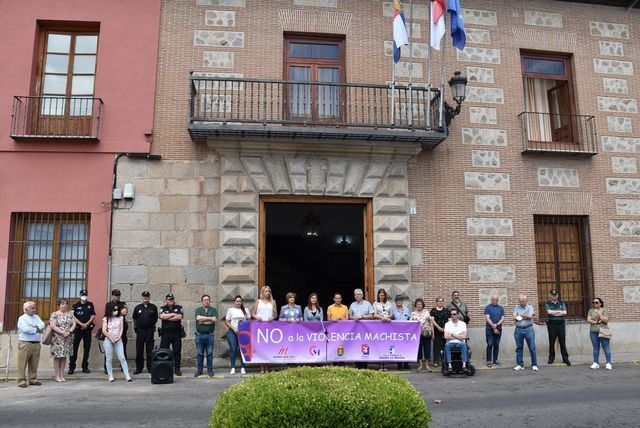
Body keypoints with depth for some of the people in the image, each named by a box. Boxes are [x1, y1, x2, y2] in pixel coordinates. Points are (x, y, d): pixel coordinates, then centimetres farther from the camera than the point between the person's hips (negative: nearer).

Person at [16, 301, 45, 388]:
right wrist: (36, 330, -8)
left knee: (34, 364, 8)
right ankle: (21, 381, 2)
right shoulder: (22, 318, -2)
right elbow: (25, 329, -17)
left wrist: (36, 326, -16)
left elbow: (42, 325, 2)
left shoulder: (37, 317, 16)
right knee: (22, 363, -3)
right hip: (25, 344, -5)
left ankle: (33, 379, 15)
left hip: (36, 344, 6)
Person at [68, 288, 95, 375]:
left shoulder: (90, 305, 9)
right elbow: (73, 317, -4)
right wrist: (81, 324, -13)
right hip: (77, 328, -2)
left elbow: (93, 316, 5)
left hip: (87, 329, 2)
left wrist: (87, 324, -9)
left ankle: (85, 367, 12)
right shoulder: (75, 305, 3)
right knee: (74, 347, -4)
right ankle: (72, 367, 2)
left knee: (87, 347, 5)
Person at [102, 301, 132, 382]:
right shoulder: (106, 319, 0)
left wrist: (118, 338, -9)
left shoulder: (120, 318, 7)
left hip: (118, 340, 1)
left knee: (122, 358, -3)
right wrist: (111, 339, -9)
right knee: (109, 359, 4)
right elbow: (104, 331, -6)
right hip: (108, 340, -1)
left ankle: (127, 375, -5)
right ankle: (110, 375, 11)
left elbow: (121, 329, 4)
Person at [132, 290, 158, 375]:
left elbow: (156, 319, 11)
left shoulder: (153, 307, 3)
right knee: (139, 350, 4)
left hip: (150, 330, -1)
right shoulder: (137, 308, 7)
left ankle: (150, 368, 10)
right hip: (140, 330, 1)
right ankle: (139, 368, 13)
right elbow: (134, 319, 16)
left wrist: (152, 325, 7)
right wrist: (136, 326, 13)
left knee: (150, 350, 3)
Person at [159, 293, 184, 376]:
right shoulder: (163, 308, 10)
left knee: (177, 352, 2)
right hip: (165, 333, 0)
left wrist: (167, 318, -6)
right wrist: (173, 314, -7)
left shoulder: (179, 308, 7)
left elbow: (179, 317, -10)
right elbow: (162, 316, -10)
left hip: (176, 333, 0)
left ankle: (177, 369, 9)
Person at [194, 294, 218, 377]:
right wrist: (210, 318, -12)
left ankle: (210, 370, 11)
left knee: (210, 353, 3)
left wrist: (202, 321, -8)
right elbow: (198, 318, -12)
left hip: (209, 335, -1)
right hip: (199, 334, 1)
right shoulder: (198, 310, 8)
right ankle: (199, 370, 15)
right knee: (200, 353, 6)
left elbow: (214, 320, -10)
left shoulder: (213, 310, 6)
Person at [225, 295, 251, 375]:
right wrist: (234, 328, -9)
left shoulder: (245, 310, 13)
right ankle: (233, 368, 2)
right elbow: (227, 322, 3)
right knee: (233, 349, -5)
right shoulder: (230, 310, 8)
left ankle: (242, 368, 2)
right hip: (232, 332, -1)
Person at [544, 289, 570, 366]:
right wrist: (559, 311, -4)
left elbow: (565, 313, -3)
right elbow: (549, 312, -12)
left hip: (561, 324, 1)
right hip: (551, 324, -1)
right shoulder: (547, 304, 6)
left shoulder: (561, 303, 12)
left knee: (562, 342, 2)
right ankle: (551, 358, 10)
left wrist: (554, 313, -8)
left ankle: (565, 358, 7)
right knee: (552, 342, 3)